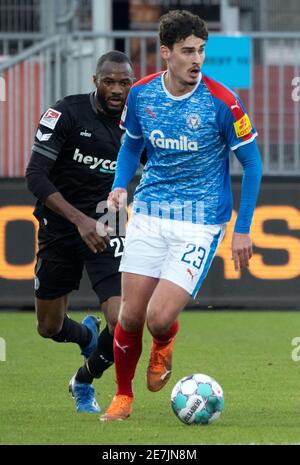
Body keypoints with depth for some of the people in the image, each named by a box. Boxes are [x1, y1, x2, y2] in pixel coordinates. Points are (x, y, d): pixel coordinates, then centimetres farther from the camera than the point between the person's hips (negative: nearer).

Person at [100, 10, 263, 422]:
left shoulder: (222, 102, -13)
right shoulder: (141, 94, -2)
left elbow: (252, 164, -3)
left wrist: (243, 230, -5)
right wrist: (120, 186, -2)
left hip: (200, 224, -3)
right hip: (149, 216, 3)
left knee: (159, 318, -15)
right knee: (129, 317, 0)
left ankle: (164, 345, 23)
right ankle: (123, 397, 24)